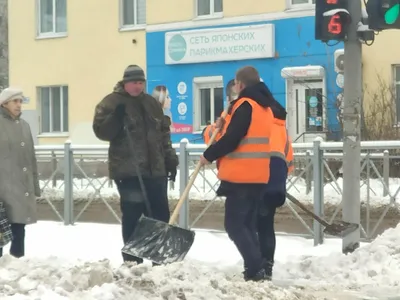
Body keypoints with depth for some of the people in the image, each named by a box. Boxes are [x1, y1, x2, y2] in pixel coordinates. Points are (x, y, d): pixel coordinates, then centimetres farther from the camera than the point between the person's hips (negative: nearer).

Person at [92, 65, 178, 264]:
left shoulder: (152, 103, 16)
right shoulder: (111, 102, -1)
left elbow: (164, 133, 20)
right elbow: (101, 131, -8)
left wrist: (170, 159, 15)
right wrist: (116, 118, -24)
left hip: (155, 169, 5)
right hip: (128, 171, -5)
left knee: (160, 215, 7)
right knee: (132, 216, -6)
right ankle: (132, 261, 3)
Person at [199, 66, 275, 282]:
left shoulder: (245, 104, -12)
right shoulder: (264, 107, 17)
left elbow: (232, 139, -18)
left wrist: (209, 155, -4)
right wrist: (225, 126, 11)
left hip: (241, 176, -9)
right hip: (257, 175, 9)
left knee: (234, 225, -5)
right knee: (247, 224, 13)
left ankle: (255, 269, -12)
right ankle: (257, 269, 9)